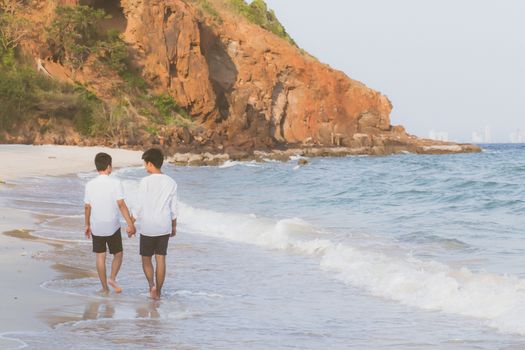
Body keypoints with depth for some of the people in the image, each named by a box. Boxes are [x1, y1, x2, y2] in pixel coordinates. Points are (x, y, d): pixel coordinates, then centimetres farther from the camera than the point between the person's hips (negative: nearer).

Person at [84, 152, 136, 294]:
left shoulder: (90, 185, -2)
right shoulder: (115, 183, -12)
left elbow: (87, 207, 3)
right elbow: (121, 205, -16)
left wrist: (87, 225, 16)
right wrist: (130, 224, -13)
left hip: (96, 227, 3)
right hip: (112, 226, -3)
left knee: (100, 257, 10)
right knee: (118, 254, 13)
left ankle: (105, 288, 12)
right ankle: (112, 278, -8)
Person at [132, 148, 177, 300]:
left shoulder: (145, 182, -13)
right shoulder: (171, 183, 0)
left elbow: (139, 206, -11)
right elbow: (173, 208, 6)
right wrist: (174, 226, 18)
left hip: (148, 227, -3)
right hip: (164, 226, 3)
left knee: (146, 258, 12)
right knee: (161, 259, 8)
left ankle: (151, 284, -8)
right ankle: (158, 291, 10)